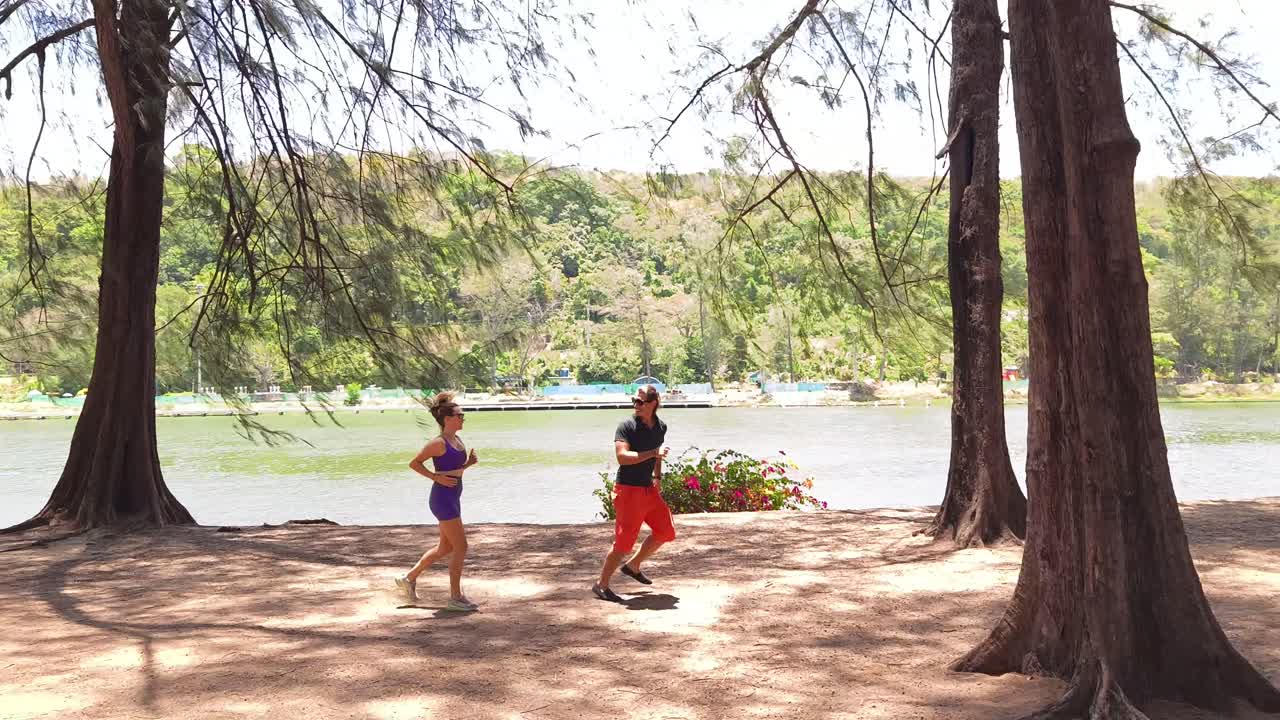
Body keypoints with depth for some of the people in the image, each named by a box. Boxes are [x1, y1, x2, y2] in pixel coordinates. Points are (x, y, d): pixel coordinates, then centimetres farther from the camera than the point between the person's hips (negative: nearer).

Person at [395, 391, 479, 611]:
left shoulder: (457, 441, 11)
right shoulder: (439, 443, -15)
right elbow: (414, 463, -12)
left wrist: (470, 462, 4)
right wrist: (436, 477, -17)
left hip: (453, 498, 10)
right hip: (443, 499, -10)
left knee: (445, 548, 17)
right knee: (461, 547, -5)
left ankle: (409, 578, 29)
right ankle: (455, 597, 4)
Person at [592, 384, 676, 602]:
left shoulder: (661, 427, 6)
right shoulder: (626, 426, -15)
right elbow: (622, 457, -27)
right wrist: (653, 453, -30)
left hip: (649, 489, 7)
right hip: (628, 490, -7)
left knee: (665, 532, 12)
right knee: (624, 543, -6)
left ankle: (633, 566, 29)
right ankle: (601, 585, 9)